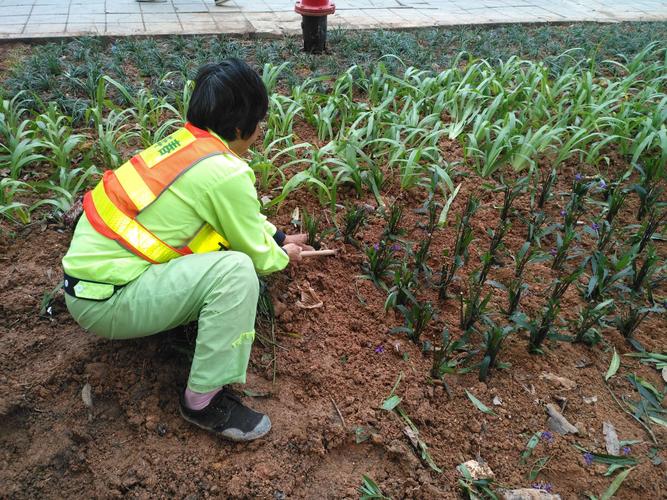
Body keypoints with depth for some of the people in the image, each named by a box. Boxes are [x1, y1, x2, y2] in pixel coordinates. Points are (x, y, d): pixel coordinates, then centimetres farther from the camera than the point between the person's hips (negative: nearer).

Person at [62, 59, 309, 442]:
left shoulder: (185, 142, 4)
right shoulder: (226, 174, -22)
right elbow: (257, 255, -8)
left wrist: (278, 238, 25)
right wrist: (283, 257, 13)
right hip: (104, 299, -9)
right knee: (237, 270, -25)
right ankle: (204, 401, -11)